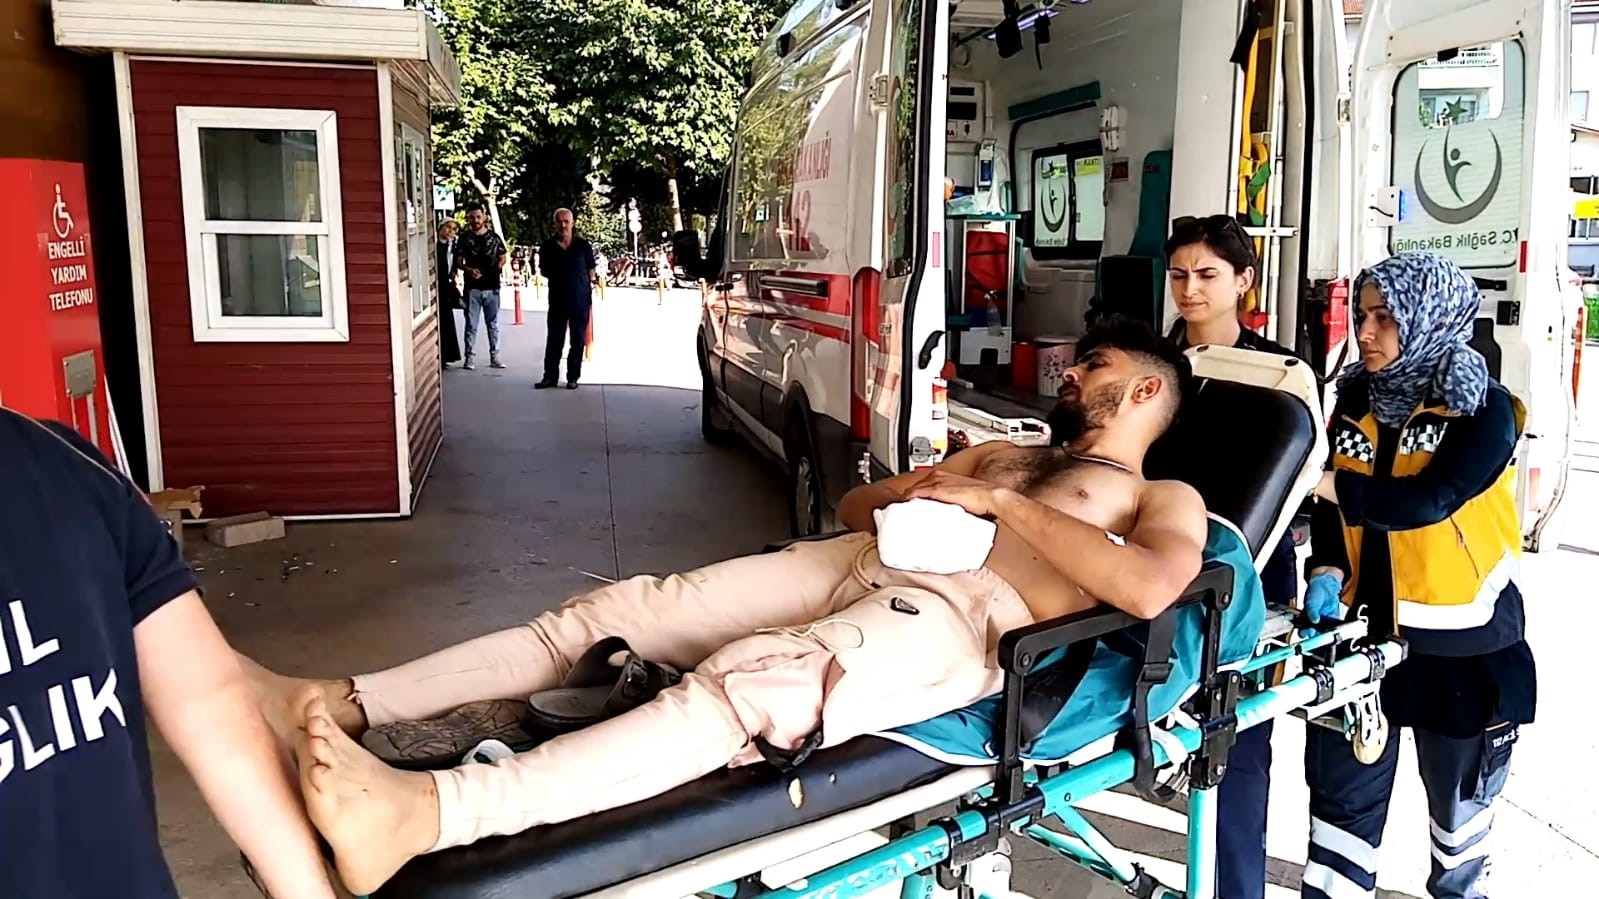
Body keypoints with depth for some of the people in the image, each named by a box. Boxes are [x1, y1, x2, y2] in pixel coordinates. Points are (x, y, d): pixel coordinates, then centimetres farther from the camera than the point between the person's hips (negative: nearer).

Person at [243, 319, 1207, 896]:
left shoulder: (1165, 499, 16)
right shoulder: (1002, 453, 35)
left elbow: (1149, 589, -10)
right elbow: (853, 506, 33)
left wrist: (1004, 504, -8)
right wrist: (908, 486, 10)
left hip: (963, 617, -7)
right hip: (859, 564, 7)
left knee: (744, 685, -35)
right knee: (620, 609, -12)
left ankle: (425, 812, -48)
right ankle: (345, 705, -16)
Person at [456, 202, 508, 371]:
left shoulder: (494, 237, 4)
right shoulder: (464, 238, 2)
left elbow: (502, 257, 13)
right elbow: (458, 262, 4)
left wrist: (497, 267, -5)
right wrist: (468, 269, -15)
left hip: (492, 287, 1)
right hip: (472, 288, -1)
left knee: (493, 324, 7)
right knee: (471, 324, 2)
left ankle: (494, 357, 13)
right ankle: (469, 357, 7)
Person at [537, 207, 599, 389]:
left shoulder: (583, 246, 0)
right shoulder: (548, 246, 2)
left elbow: (590, 271, 6)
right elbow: (543, 270, 14)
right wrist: (556, 277, -1)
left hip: (581, 300, 0)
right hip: (557, 299, 0)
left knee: (578, 340, 4)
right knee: (554, 339, 2)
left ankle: (573, 377, 13)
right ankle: (550, 376, 10)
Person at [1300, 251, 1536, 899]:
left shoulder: (1483, 407, -11)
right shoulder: (1356, 399, 3)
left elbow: (1430, 500, -26)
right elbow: (1337, 505, 5)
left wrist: (1326, 482, -26)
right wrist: (1327, 571, -12)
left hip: (1460, 637, -3)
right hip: (1367, 627, 4)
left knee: (1458, 793, 17)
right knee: (1342, 791, 5)